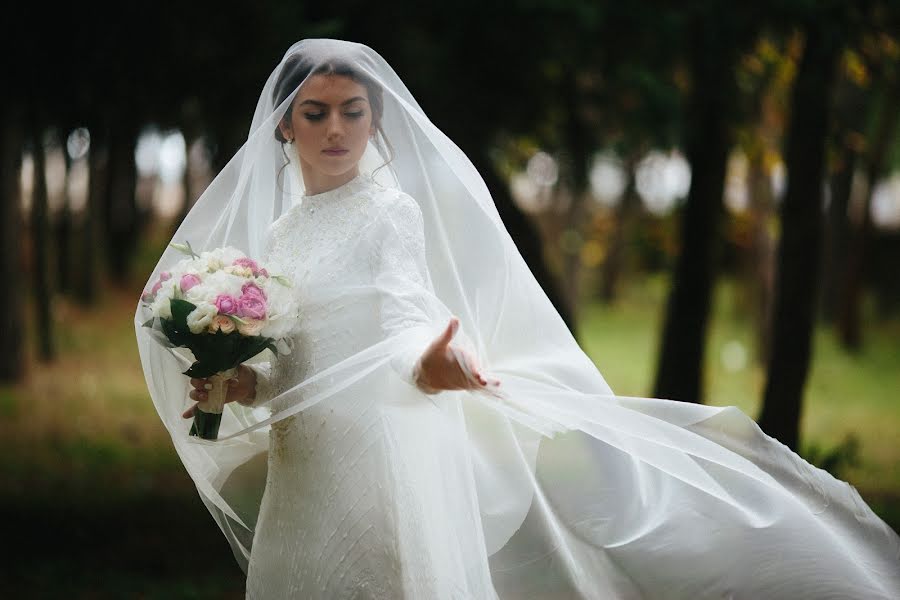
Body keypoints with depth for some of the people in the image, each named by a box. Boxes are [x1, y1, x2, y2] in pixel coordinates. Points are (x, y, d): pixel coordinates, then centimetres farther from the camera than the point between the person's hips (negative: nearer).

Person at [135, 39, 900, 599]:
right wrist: (243, 385, -1)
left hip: (386, 457, -7)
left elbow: (403, 325, -18)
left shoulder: (390, 209, -5)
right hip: (302, 473, 7)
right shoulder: (275, 232, 15)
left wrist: (428, 362, -40)